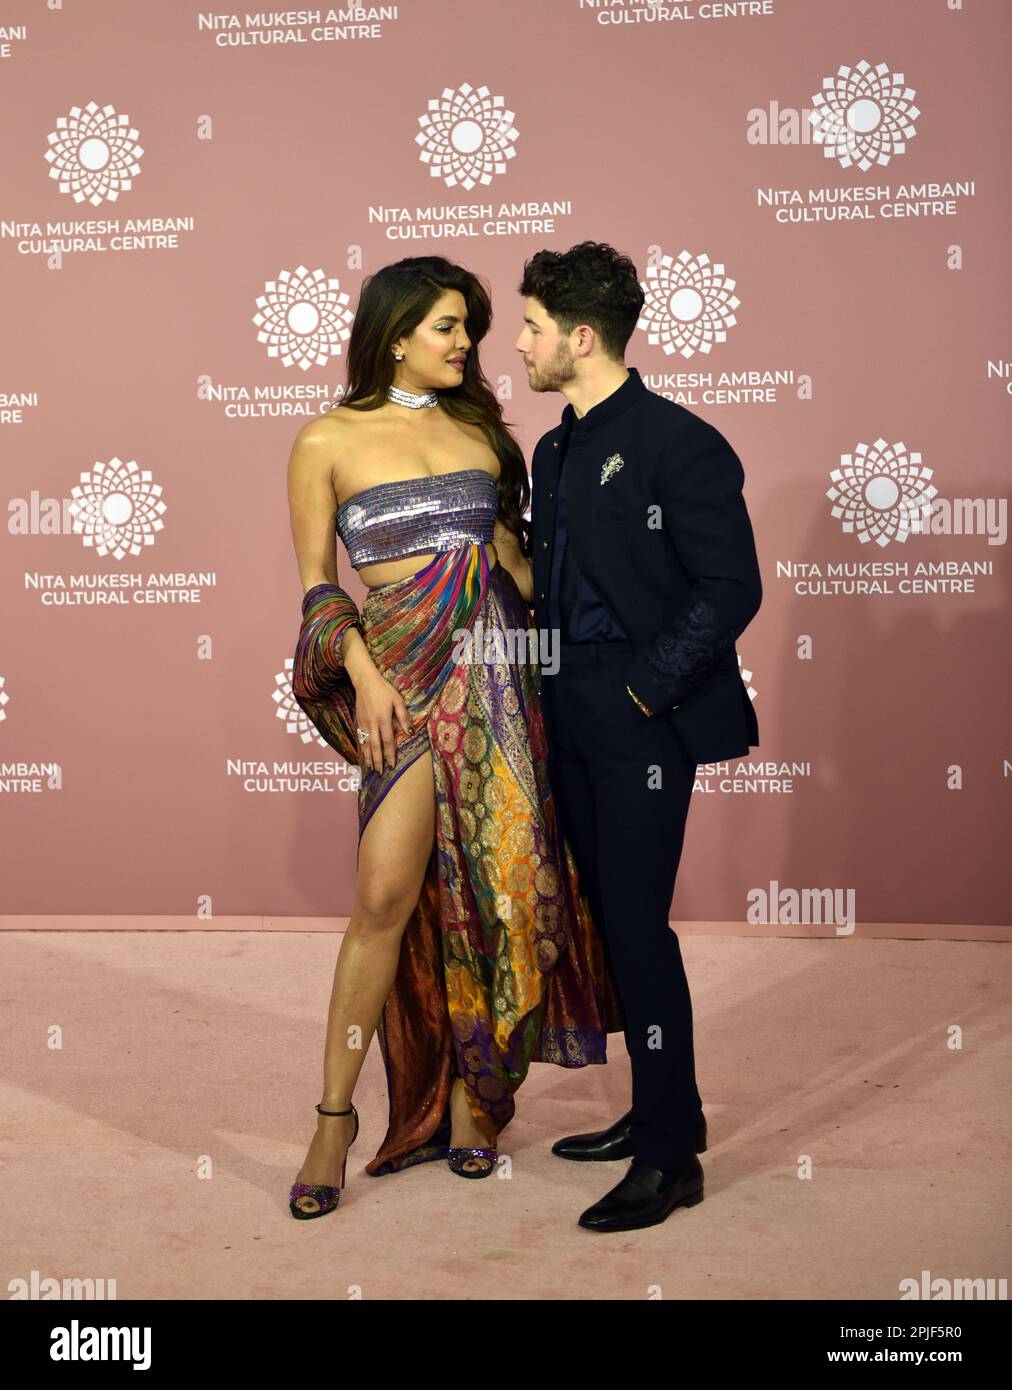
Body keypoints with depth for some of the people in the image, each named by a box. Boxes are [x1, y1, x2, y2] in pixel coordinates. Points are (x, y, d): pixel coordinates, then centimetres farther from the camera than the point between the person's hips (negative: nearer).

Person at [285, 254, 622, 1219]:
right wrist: (365, 676, -11)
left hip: (499, 666, 4)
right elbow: (319, 585, 2)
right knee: (387, 891, -12)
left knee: (493, 883, 4)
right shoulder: (329, 440, 5)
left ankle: (472, 1093, 19)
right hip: (407, 670, -4)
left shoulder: (478, 427, 16)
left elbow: (513, 546, 17)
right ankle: (335, 1113, 2)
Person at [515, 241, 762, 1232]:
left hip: (643, 718, -8)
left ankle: (670, 1156, 6)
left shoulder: (679, 445, -10)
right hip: (572, 719, 8)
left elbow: (732, 591, -13)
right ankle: (663, 1109, 28)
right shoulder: (555, 451, 15)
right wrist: (547, 684, 8)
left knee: (637, 924, -7)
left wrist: (644, 689, -15)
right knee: (607, 917, 13)